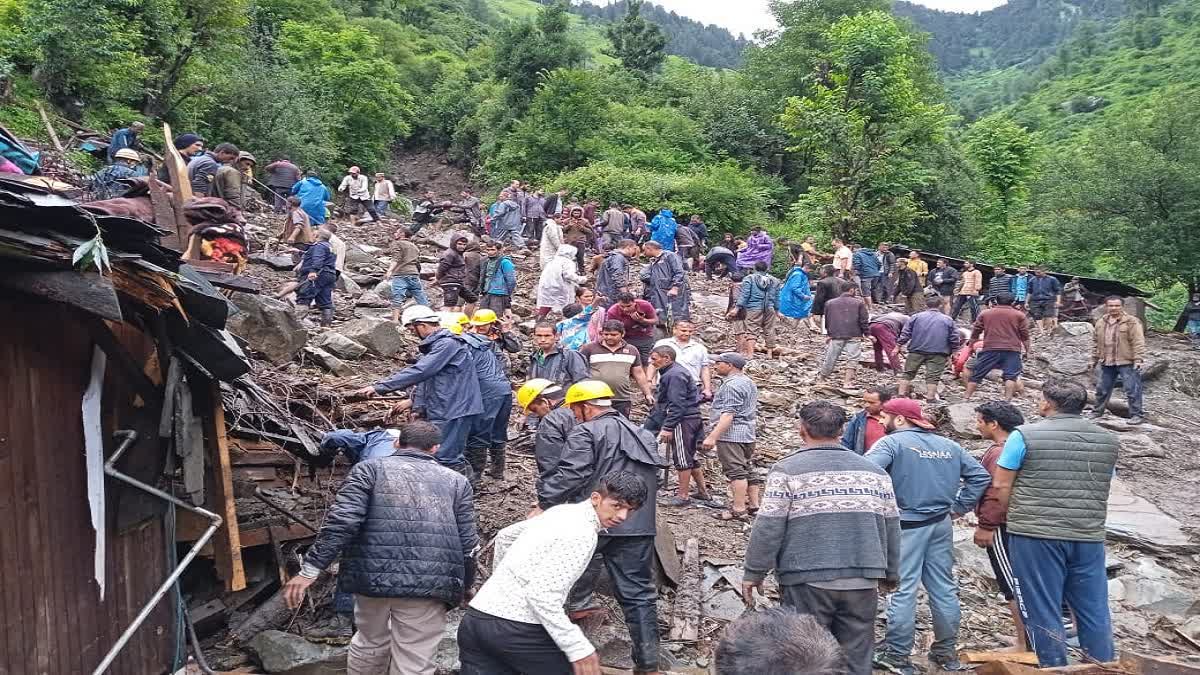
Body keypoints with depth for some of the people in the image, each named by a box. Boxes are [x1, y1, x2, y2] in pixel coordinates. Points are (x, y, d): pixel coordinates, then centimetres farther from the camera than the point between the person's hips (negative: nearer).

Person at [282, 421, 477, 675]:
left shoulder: (370, 468, 10)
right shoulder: (457, 481, 15)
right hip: (430, 583, 0)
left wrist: (310, 569, -5)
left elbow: (342, 520, -5)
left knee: (371, 642, 26)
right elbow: (468, 544, 11)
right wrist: (462, 587, 25)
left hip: (373, 575, 1)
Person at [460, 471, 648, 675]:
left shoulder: (561, 511, 13)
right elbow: (542, 594, -23)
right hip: (515, 631, -8)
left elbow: (504, 536, 26)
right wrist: (578, 647, -21)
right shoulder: (582, 534, -14)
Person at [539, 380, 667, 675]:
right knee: (638, 592, 11)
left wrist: (542, 505, -13)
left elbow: (570, 475, -15)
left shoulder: (586, 433, -2)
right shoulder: (642, 435, 23)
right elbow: (652, 481, 29)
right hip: (640, 527, 7)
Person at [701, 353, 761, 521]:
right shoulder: (749, 382, 17)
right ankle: (754, 505, 19)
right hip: (749, 434, 11)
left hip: (732, 434, -11)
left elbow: (728, 414, -23)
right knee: (748, 469, 14)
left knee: (735, 471, -8)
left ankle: (738, 510, -7)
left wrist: (712, 437, -26)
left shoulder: (731, 385, -16)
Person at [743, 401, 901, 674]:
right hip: (863, 581, 4)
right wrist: (890, 573, 24)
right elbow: (891, 527, 13)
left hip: (808, 580, -4)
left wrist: (753, 573, 0)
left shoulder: (788, 469, -4)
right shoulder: (874, 471, 9)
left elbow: (768, 528, -8)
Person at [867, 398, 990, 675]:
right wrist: (960, 506, 12)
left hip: (907, 525, -6)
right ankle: (946, 652, 23)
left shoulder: (892, 442, -9)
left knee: (903, 588, -1)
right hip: (941, 525, 6)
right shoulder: (949, 445, 11)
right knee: (944, 587, 13)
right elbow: (980, 476, 12)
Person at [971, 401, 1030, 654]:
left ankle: (1024, 645, 1)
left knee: (1012, 586, -4)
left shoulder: (999, 452, -18)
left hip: (1002, 528, -10)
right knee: (1019, 585, 15)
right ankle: (1029, 640, 22)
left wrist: (986, 525, -21)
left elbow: (996, 492, -25)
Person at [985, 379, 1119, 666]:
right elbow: (1102, 487, 17)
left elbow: (1001, 486, -4)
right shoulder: (1109, 440, 9)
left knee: (1043, 611, 5)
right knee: (1095, 611, 14)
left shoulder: (1025, 435, -6)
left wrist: (1017, 518, 12)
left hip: (1036, 537, -4)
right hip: (1089, 537, 5)